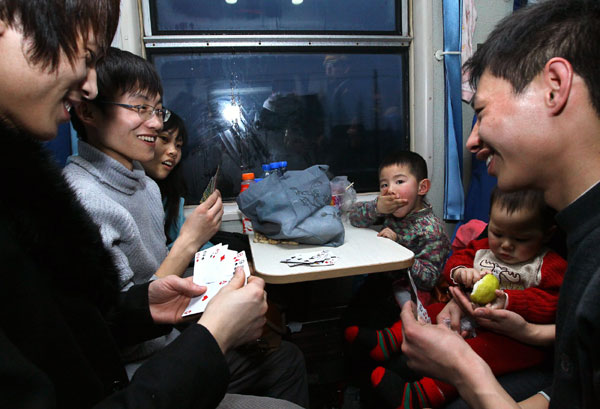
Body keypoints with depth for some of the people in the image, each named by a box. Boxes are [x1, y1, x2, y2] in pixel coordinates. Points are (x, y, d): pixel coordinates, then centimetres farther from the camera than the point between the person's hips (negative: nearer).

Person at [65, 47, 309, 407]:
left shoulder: (147, 185, 4)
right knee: (285, 362, 0)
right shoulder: (85, 201, -26)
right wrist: (188, 242, -23)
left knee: (286, 357, 15)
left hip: (176, 341, 8)